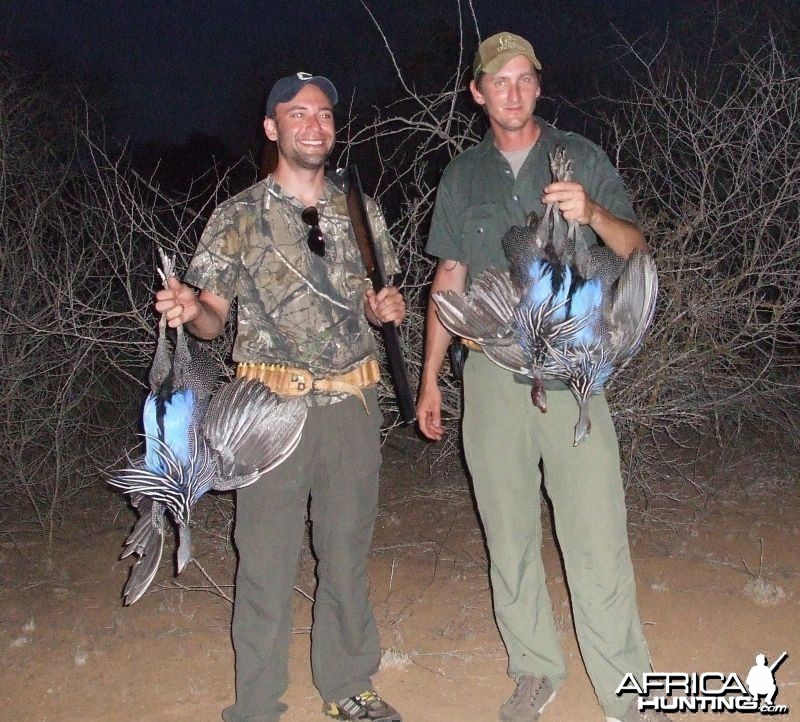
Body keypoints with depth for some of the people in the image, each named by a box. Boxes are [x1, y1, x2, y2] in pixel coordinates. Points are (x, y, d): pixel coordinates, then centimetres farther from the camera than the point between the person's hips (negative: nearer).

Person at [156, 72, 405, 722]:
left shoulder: (360, 212, 9)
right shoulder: (239, 216, 0)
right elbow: (214, 318, 0)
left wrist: (386, 307, -5)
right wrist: (189, 310, -22)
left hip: (353, 404, 3)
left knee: (347, 553, 13)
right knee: (266, 560, 1)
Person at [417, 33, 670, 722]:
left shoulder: (581, 157, 6)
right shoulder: (462, 176, 13)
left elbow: (636, 250, 1)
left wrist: (593, 214, -21)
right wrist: (429, 377, 14)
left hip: (572, 371, -2)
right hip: (492, 374, 3)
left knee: (597, 534, -5)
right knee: (509, 533, 8)